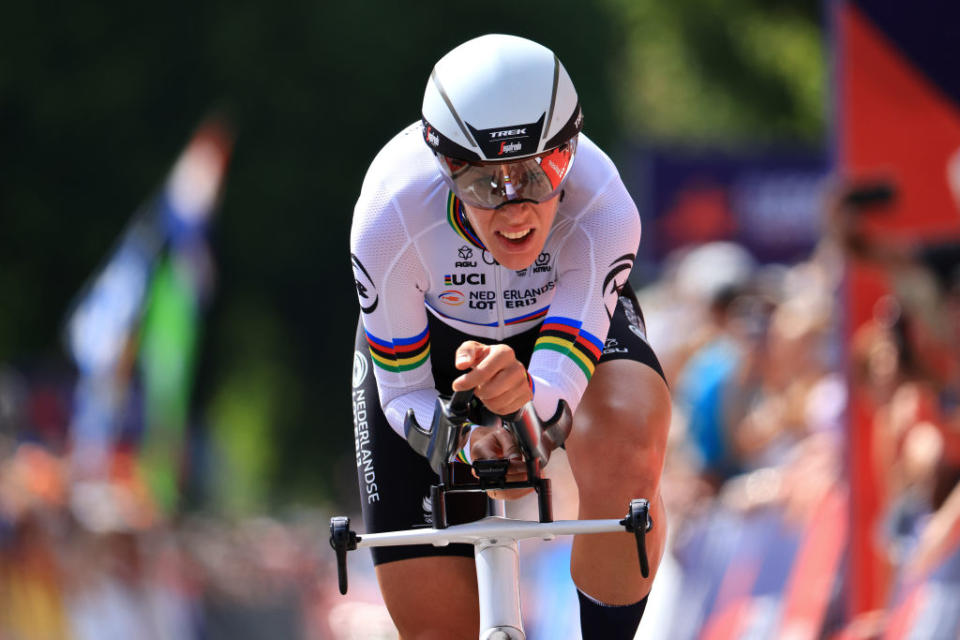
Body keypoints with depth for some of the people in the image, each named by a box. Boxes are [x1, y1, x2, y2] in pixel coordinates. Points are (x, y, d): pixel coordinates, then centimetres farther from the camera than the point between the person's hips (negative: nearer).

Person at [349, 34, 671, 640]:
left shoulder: (603, 213, -37)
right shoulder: (391, 220, -36)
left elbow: (561, 384, -37)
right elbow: (405, 394, -24)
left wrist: (526, 392, -61)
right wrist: (464, 442, -45)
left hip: (567, 321, 0)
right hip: (429, 332, 0)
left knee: (628, 452, -37)